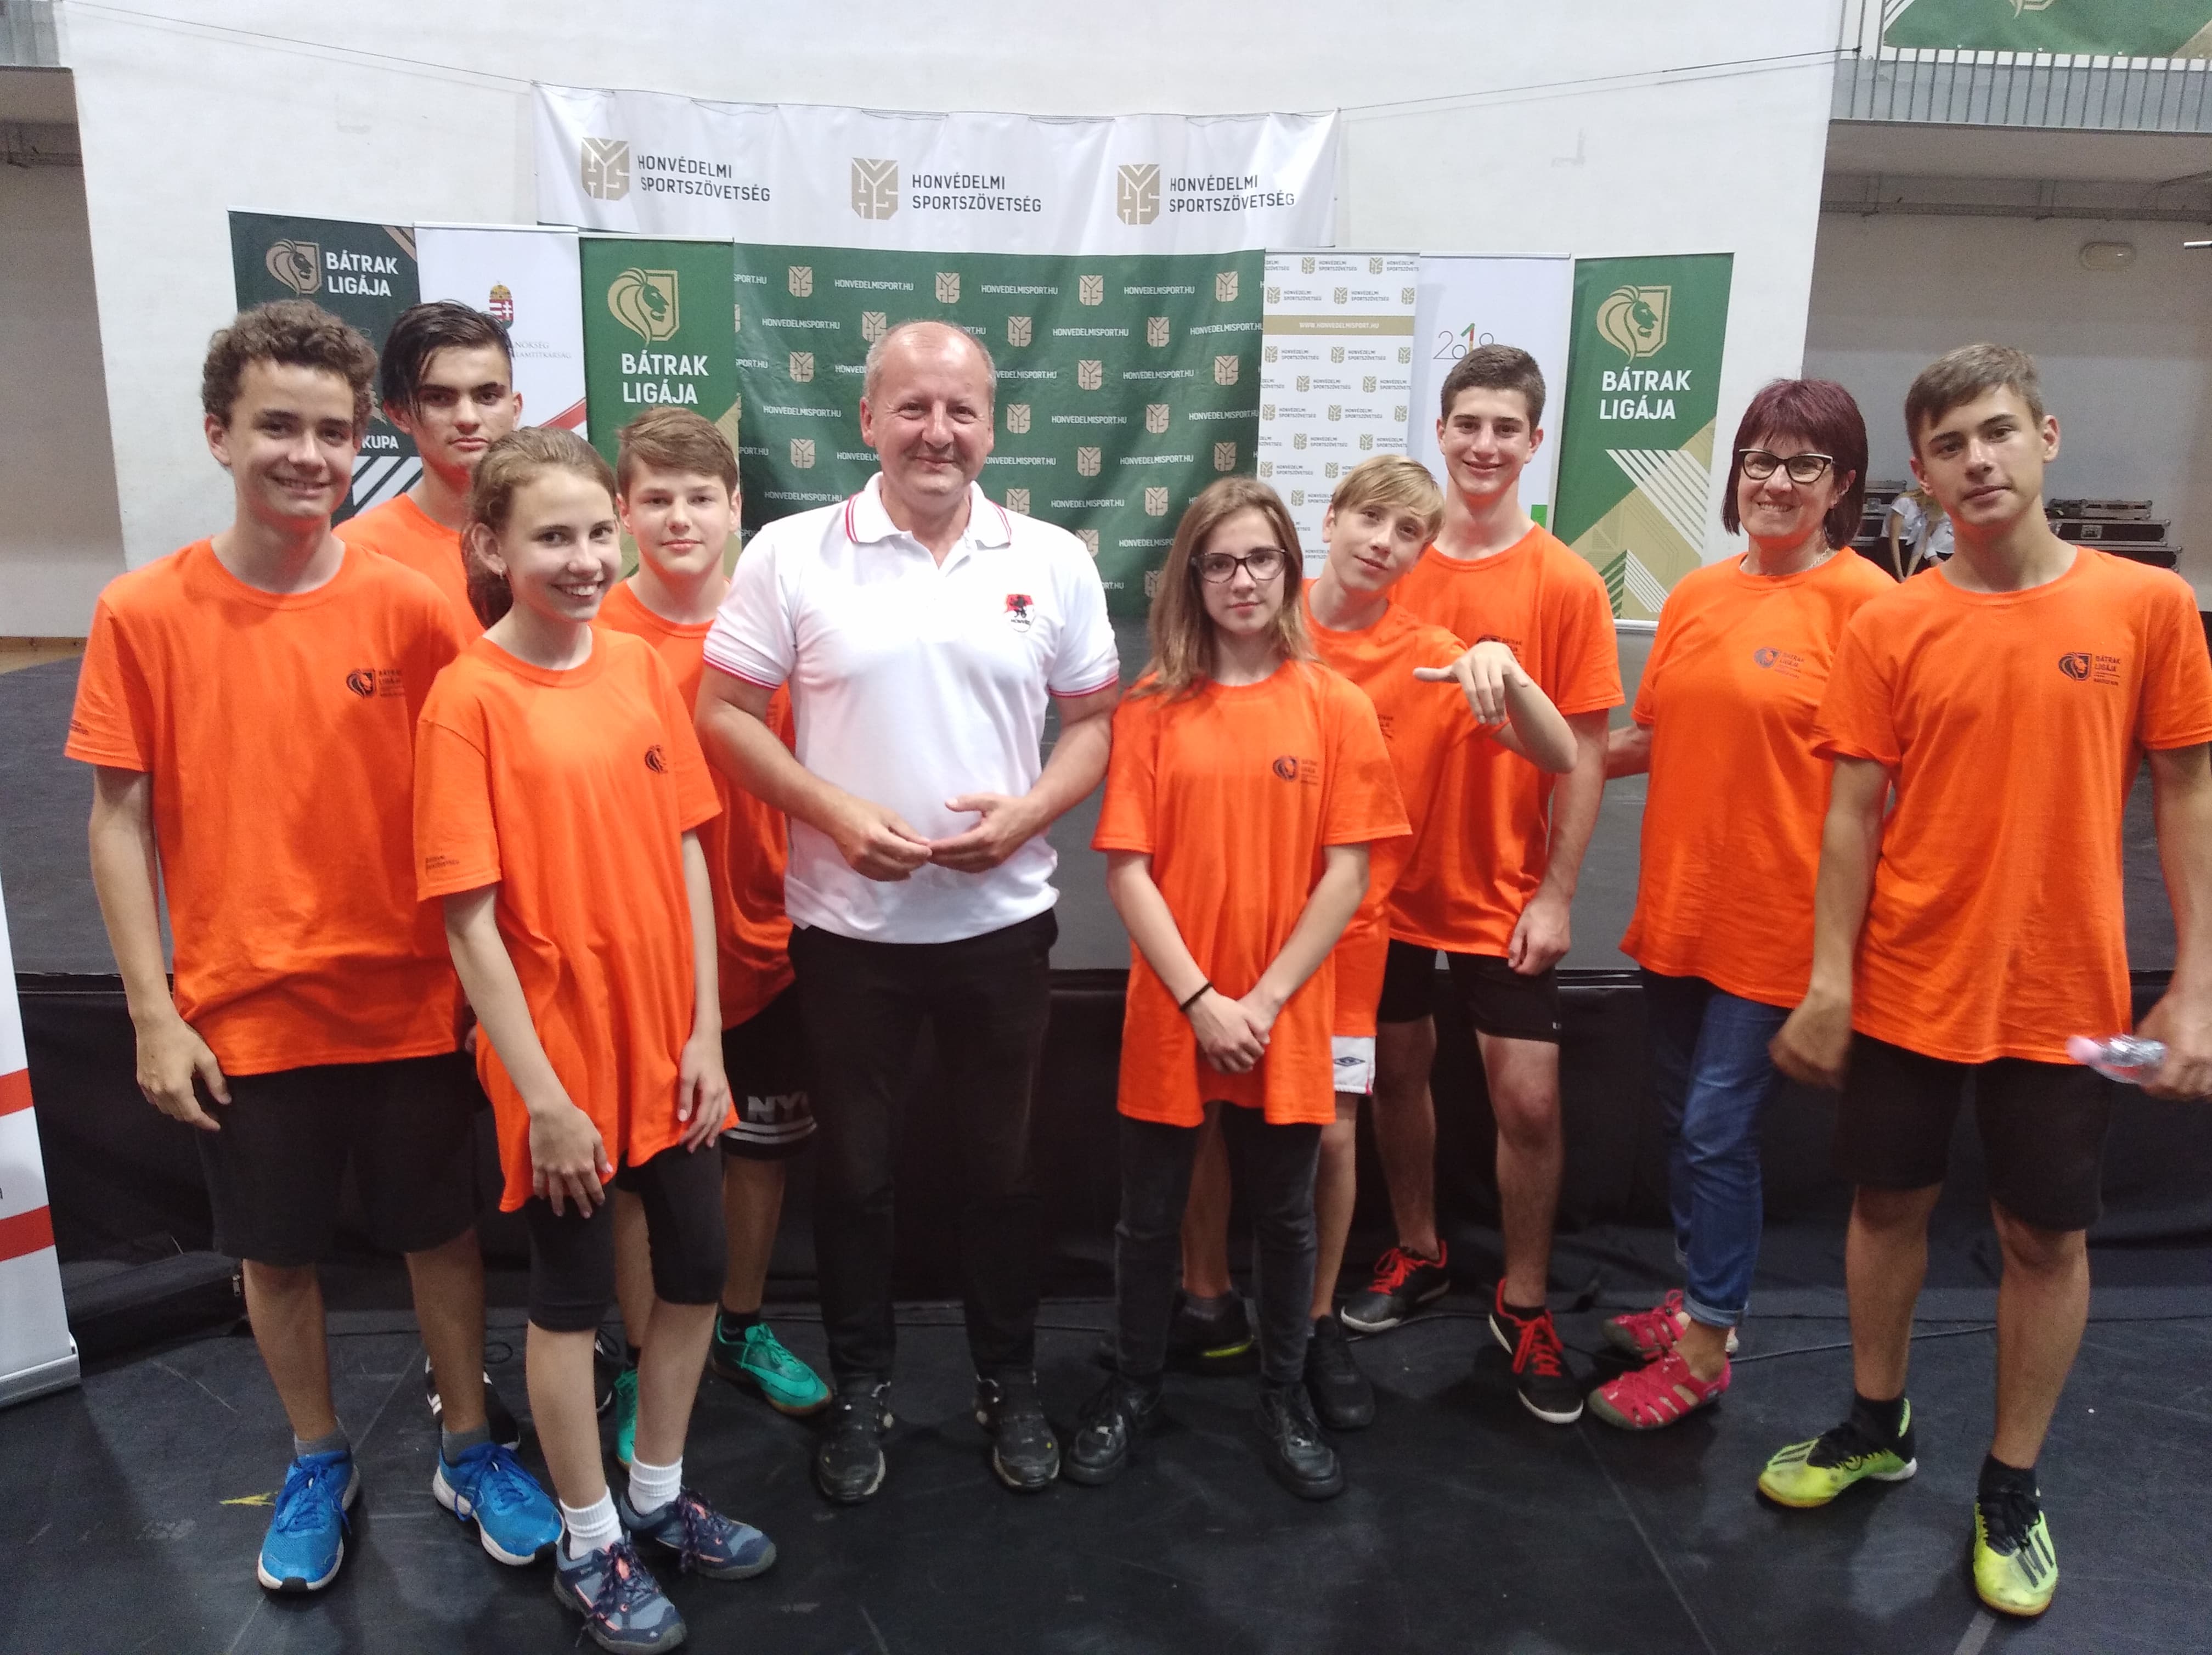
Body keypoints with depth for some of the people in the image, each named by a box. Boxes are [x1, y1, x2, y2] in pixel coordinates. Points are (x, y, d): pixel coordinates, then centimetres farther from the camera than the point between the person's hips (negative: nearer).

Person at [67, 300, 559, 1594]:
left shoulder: (411, 608, -7)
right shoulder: (144, 614, -6)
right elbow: (122, 820, -3)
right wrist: (156, 1014, -5)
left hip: (409, 1002, 0)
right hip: (244, 1016, 0)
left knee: (442, 1232, 14)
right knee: (279, 1251, 16)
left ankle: (470, 1450, 35)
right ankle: (320, 1464, 39)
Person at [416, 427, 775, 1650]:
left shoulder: (638, 666, 1)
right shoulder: (469, 698, -15)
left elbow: (686, 854, 4)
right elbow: (469, 919, -15)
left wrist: (706, 1031, 1)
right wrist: (542, 1093, -15)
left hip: (667, 1043, 5)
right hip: (563, 1056, -5)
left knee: (696, 1271, 16)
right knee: (572, 1292, 12)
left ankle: (658, 1495, 40)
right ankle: (587, 1545, 33)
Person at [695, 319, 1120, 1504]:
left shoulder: (1053, 563, 1)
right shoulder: (791, 555, -4)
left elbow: (1095, 721, 5)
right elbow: (723, 714, -3)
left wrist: (1027, 812, -13)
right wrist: (835, 813, -16)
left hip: (1000, 919, 1)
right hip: (847, 924, -1)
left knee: (1002, 1162, 14)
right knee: (852, 1167, 13)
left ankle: (1009, 1384, 34)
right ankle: (860, 1389, 34)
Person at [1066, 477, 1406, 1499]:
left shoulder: (1335, 707, -3)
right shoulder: (1154, 706, -3)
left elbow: (1346, 873, -5)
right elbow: (1127, 869, -6)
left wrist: (1265, 1000, -10)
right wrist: (1198, 999, -12)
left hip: (1286, 1020, 0)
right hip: (1170, 1016, 0)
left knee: (1285, 1215, 14)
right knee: (1150, 1214, 13)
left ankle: (1285, 1401, 34)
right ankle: (1131, 1388, 35)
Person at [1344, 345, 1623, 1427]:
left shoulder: (1567, 585, -6)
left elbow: (1584, 753, -5)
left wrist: (1556, 894, -9)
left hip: (1506, 893, -2)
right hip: (1393, 879, 2)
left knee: (1528, 1099, 0)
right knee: (1397, 1070, 15)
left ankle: (1523, 1304, 21)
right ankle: (1418, 1255, 37)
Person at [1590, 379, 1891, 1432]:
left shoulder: (1862, 599, -11)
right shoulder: (1696, 595, 7)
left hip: (1775, 921, -6)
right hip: (1677, 903, 6)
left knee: (1718, 1134, 0)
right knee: (1683, 1123, 17)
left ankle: (1705, 1350, 18)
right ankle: (1696, 1298, 36)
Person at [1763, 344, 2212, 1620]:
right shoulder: (1891, 627, -3)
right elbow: (1854, 813, -2)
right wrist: (1827, 978, -6)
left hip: (2063, 993, 0)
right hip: (1908, 985, 1)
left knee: (2047, 1236, 11)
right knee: (1890, 1205, 15)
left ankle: (2014, 1488, 31)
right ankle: (1878, 1426, 37)